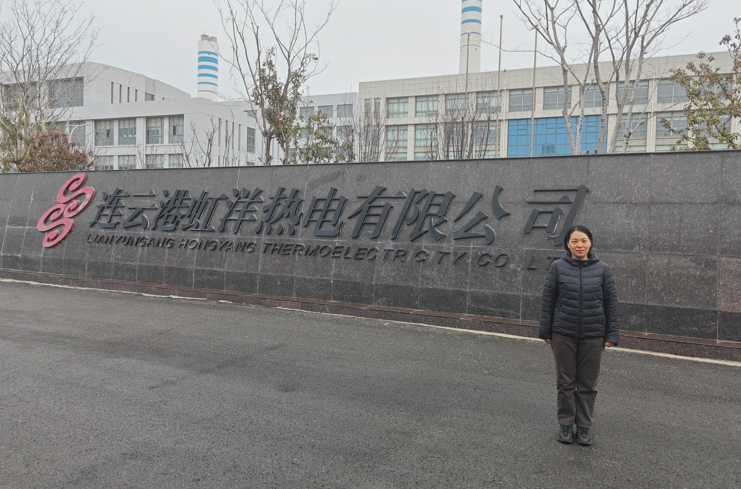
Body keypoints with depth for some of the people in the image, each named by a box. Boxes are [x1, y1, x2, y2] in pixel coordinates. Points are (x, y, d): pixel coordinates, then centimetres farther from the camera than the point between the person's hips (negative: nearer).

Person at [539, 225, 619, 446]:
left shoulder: (602, 269, 0)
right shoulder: (558, 267, -3)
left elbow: (611, 303, 3)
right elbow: (548, 301, 0)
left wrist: (612, 334, 0)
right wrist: (546, 332, 0)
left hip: (593, 336, 1)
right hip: (563, 334, 0)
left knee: (588, 383, 9)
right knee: (565, 381, 9)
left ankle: (584, 426, 24)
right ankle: (566, 424, 24)